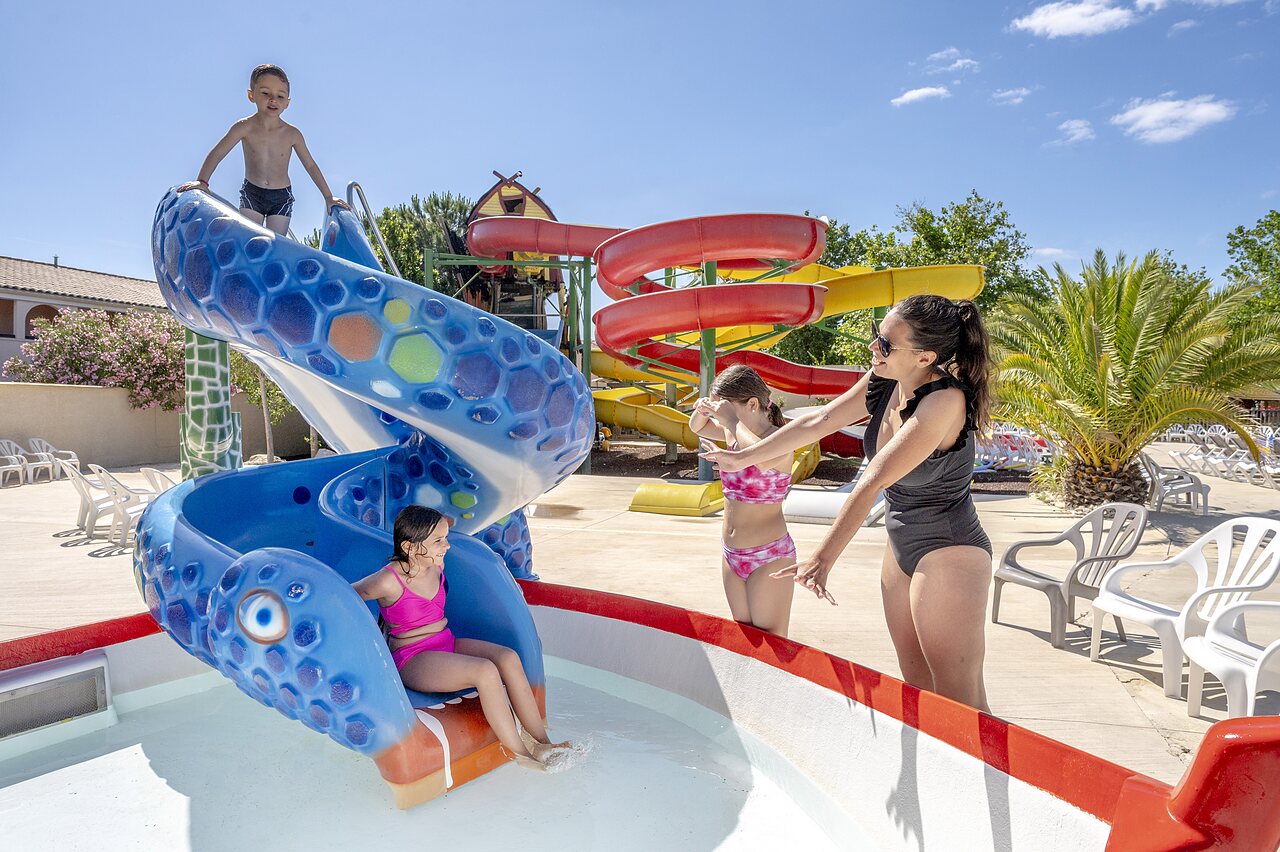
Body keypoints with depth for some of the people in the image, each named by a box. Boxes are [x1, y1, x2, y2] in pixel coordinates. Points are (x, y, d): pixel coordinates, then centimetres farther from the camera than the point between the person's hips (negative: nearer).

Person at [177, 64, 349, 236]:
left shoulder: (292, 134, -9)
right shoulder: (244, 127, -10)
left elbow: (310, 165, 0)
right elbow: (217, 153, -8)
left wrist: (328, 197, 1)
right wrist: (202, 181, -19)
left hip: (282, 198, 0)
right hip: (251, 195, 0)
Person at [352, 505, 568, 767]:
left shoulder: (436, 566, 2)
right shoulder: (388, 582, -19)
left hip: (448, 643, 8)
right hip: (413, 660, -7)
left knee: (508, 657, -17)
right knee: (485, 671, -31)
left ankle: (542, 741, -12)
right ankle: (520, 753, -19)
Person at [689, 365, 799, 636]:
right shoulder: (734, 433, 2)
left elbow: (761, 457, -42)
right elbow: (698, 428, 21)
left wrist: (732, 420, -30)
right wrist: (701, 411, -2)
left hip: (769, 557, -7)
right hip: (732, 554, 8)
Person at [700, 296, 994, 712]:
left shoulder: (944, 401, -26)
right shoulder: (883, 382, -3)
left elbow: (874, 479, -31)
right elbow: (817, 423, 6)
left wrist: (823, 558, -31)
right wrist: (743, 457, 12)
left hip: (947, 553, -8)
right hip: (901, 548, 8)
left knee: (957, 701, -2)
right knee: (917, 687, 17)